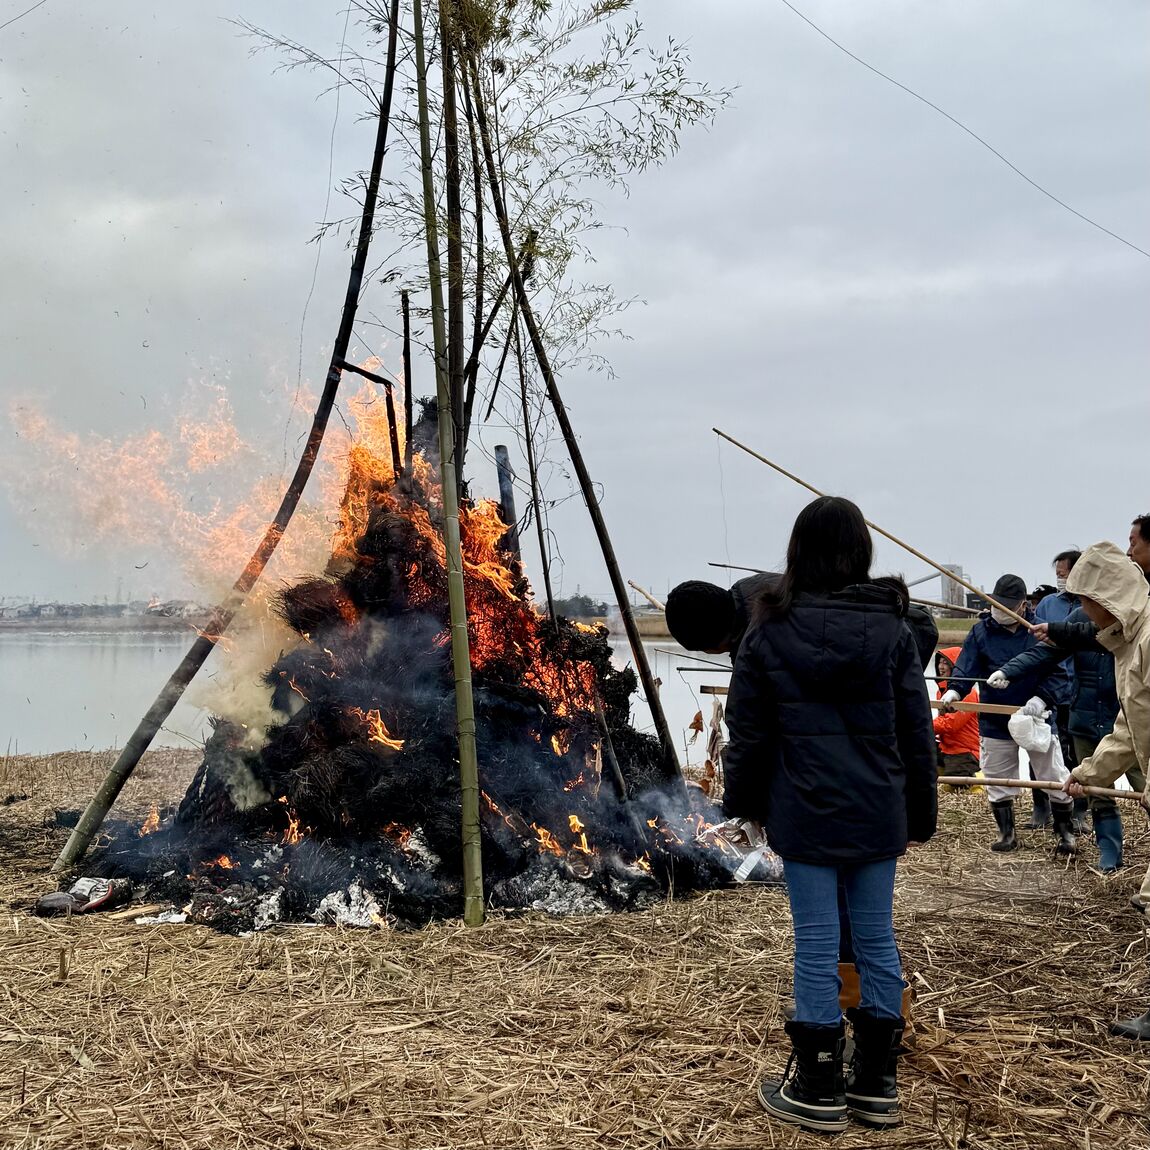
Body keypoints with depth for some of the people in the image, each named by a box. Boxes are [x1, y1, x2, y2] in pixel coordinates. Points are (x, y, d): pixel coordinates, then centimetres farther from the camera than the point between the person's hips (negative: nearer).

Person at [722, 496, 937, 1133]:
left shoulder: (770, 630, -6)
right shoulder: (891, 629, -3)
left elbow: (748, 731, -1)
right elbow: (916, 730, 1)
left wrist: (743, 804, 11)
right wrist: (919, 814, 11)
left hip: (804, 816, -2)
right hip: (877, 813, 2)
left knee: (816, 943, 5)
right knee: (876, 939, 12)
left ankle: (818, 1089, 16)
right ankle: (876, 1083, 24)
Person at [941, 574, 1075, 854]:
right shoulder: (981, 632, -3)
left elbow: (1058, 674, -8)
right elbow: (965, 669, -10)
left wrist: (1042, 699, -24)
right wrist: (953, 691, -29)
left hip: (1037, 718, -1)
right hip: (995, 722, 1)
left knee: (1056, 780, 7)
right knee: (997, 781, 11)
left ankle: (1065, 832, 25)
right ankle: (1006, 833, 28)